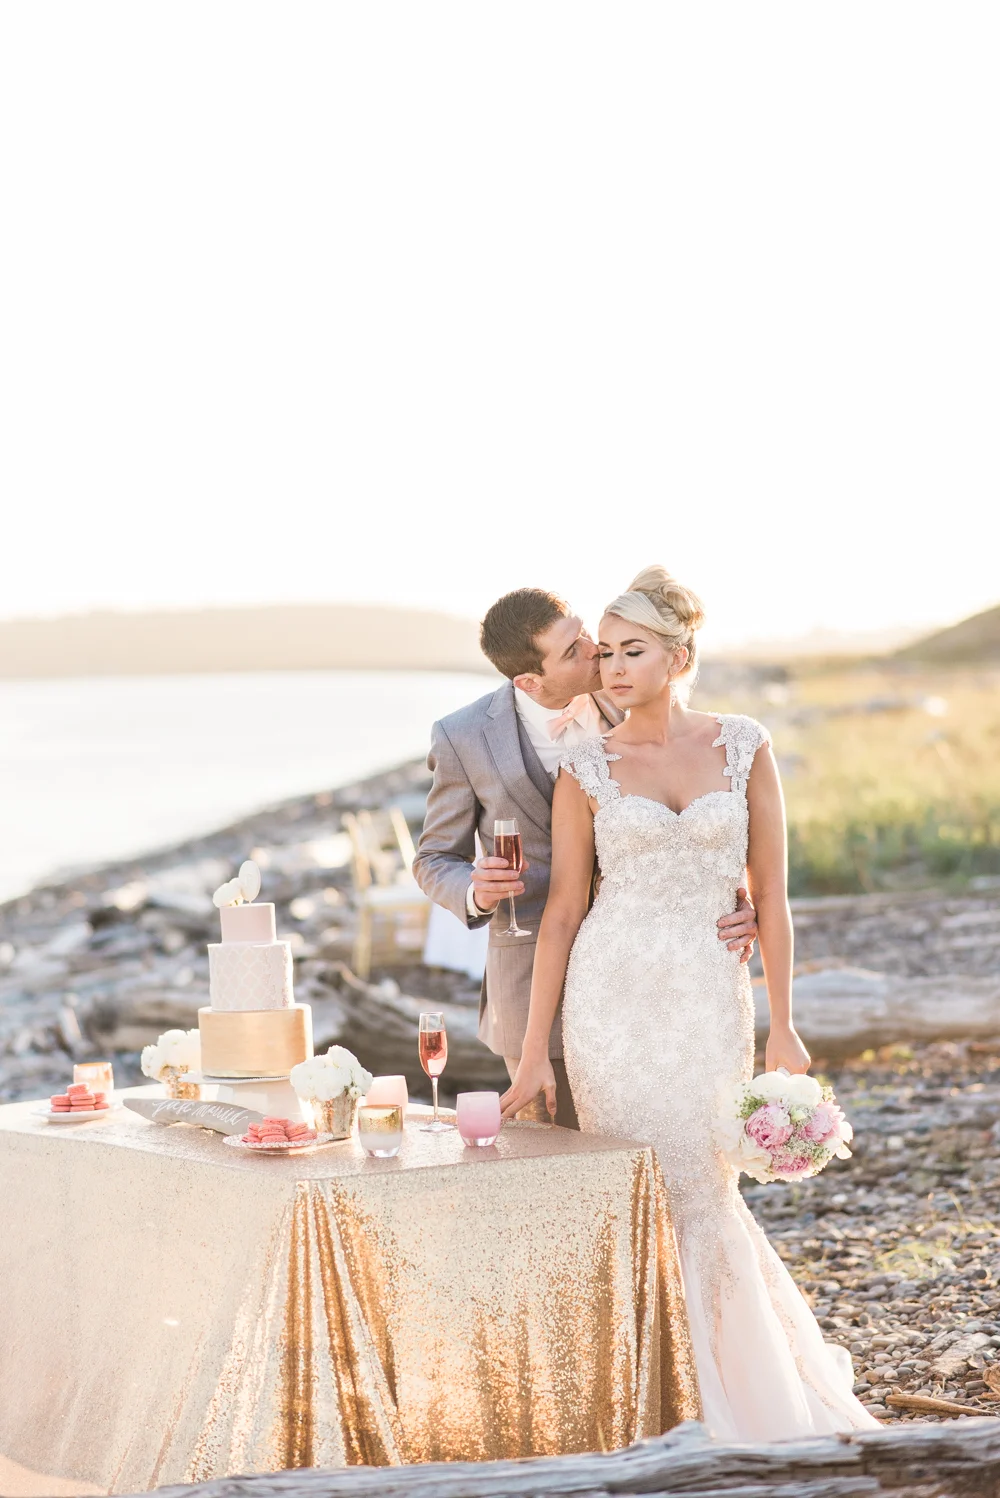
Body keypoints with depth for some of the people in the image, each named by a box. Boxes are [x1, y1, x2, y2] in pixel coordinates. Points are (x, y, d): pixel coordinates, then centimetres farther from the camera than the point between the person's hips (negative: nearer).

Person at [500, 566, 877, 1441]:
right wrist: (533, 1053, 1)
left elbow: (769, 892, 4)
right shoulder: (587, 769, 2)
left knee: (701, 1195, 1)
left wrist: (782, 1027, 1)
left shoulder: (743, 746, 3)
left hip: (708, 996, 0)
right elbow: (564, 910, 3)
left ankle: (747, 1399, 21)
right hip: (612, 996, 0)